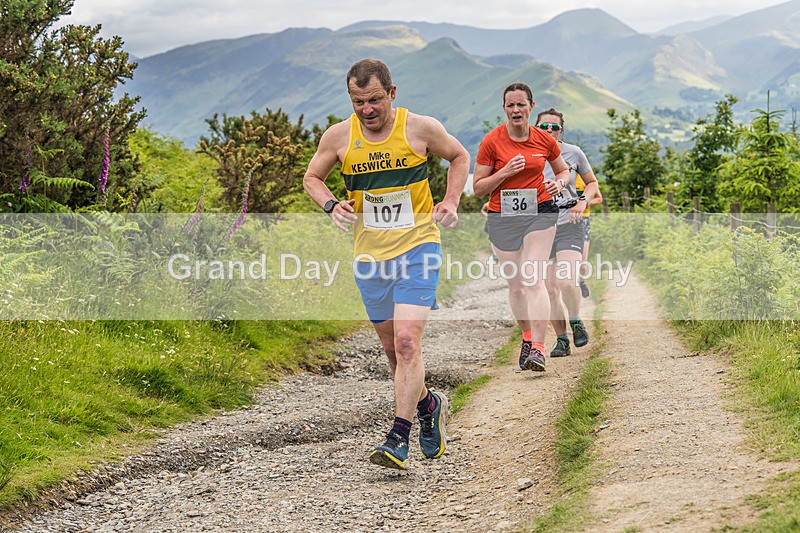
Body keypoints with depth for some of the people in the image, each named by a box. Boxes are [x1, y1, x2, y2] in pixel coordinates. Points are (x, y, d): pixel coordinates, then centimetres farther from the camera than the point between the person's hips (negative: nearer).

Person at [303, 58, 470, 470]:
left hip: (418, 248, -3)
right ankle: (429, 405, 39)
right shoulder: (339, 136, -3)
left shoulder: (421, 128, -7)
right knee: (392, 348, 12)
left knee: (407, 341, -18)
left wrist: (451, 201, -3)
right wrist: (331, 205, -8)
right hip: (369, 255, 4)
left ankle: (398, 438, -17)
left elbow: (459, 156, 12)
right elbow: (311, 177, 13)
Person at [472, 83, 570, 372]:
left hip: (539, 213, -1)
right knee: (515, 285, 8)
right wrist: (505, 172, -17)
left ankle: (537, 349, -19)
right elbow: (478, 187, -2)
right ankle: (527, 337, 31)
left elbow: (563, 170, 18)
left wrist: (559, 183, -4)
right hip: (502, 218, 1)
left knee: (533, 280, -15)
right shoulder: (492, 141, -5)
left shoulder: (544, 140, 0)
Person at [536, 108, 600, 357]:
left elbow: (592, 182, 15)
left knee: (566, 282, -20)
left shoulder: (573, 153, 2)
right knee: (549, 290, 0)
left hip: (568, 225, -2)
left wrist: (583, 202, -4)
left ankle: (576, 323, 7)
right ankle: (562, 340, 16)